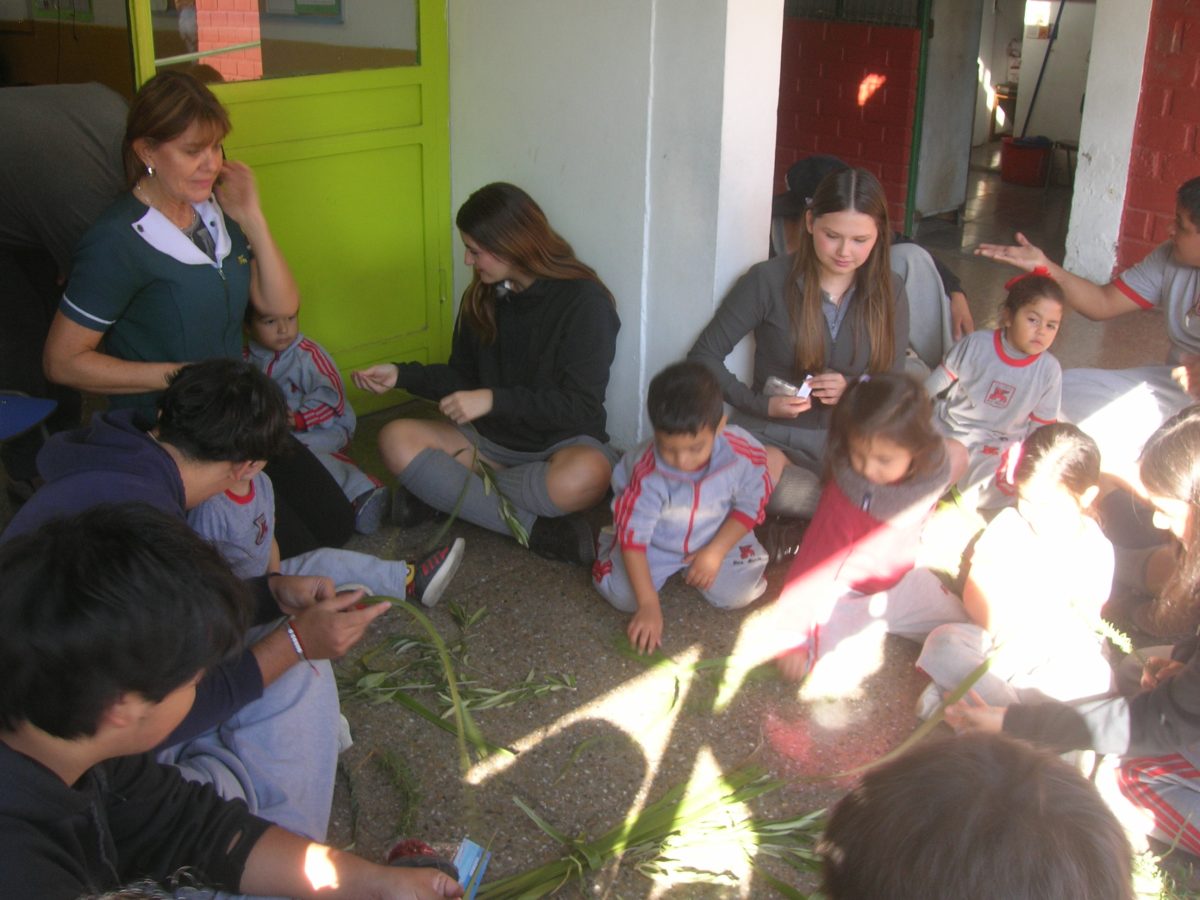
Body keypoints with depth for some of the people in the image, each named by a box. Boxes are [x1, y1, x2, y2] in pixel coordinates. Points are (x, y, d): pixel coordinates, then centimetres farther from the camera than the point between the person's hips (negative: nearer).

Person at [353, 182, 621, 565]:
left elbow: (580, 406, -20)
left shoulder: (584, 301, -16)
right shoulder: (482, 297, 2)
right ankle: (534, 527, -25)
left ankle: (441, 491, -20)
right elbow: (463, 378, 12)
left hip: (563, 440, -5)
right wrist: (403, 375, -3)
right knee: (397, 439, -18)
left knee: (585, 476, -40)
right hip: (493, 438, 6)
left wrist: (493, 400, -26)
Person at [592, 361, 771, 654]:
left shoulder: (745, 454, -28)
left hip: (716, 539, 2)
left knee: (738, 593, -14)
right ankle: (611, 542, 18)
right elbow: (633, 535, -28)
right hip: (655, 544, -2)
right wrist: (649, 605, -31)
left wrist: (715, 553, -16)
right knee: (621, 594, -16)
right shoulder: (648, 475, -34)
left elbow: (750, 506, -10)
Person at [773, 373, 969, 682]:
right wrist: (795, 638, -32)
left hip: (902, 581, 5)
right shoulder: (845, 494, -35)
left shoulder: (936, 467, -23)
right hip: (844, 592, -4)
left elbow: (957, 452, 3)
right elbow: (814, 563, -33)